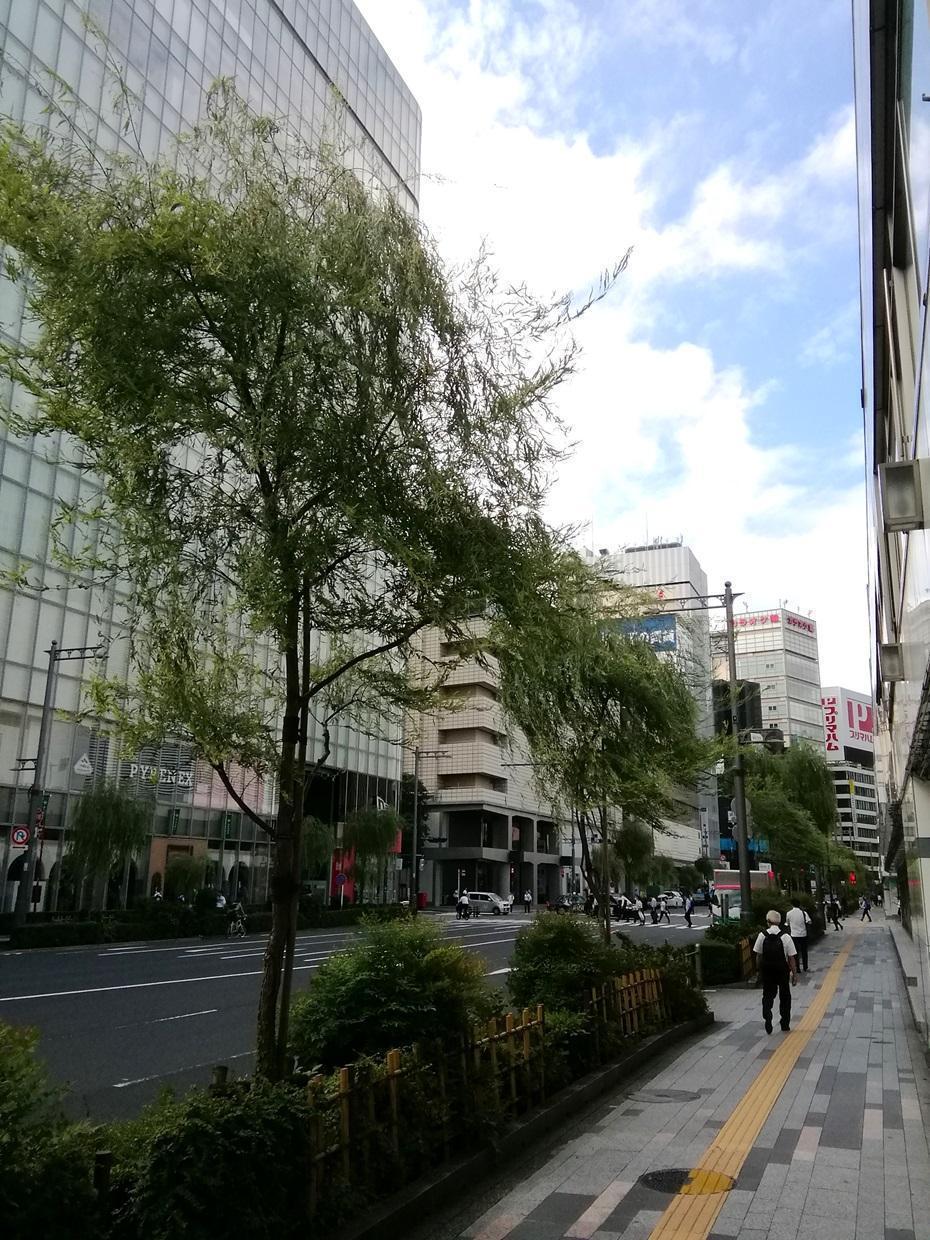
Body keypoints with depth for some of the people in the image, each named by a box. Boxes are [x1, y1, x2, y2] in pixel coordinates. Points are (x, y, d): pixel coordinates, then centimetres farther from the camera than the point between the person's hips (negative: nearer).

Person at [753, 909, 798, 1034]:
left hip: (766, 970, 0)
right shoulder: (786, 937, -12)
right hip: (782, 970, 0)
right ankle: (785, 1024, 24)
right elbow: (791, 958, -10)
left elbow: (758, 955, -3)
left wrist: (760, 970, 10)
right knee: (785, 997, 17)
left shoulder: (762, 935, -8)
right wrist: (794, 973, -1)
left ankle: (767, 1020, -7)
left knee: (767, 995, 12)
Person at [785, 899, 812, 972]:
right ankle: (805, 968, 24)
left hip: (794, 935, -1)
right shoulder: (803, 913, -8)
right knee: (804, 952, 16)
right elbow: (809, 922, -11)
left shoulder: (789, 913, -6)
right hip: (803, 934, 1)